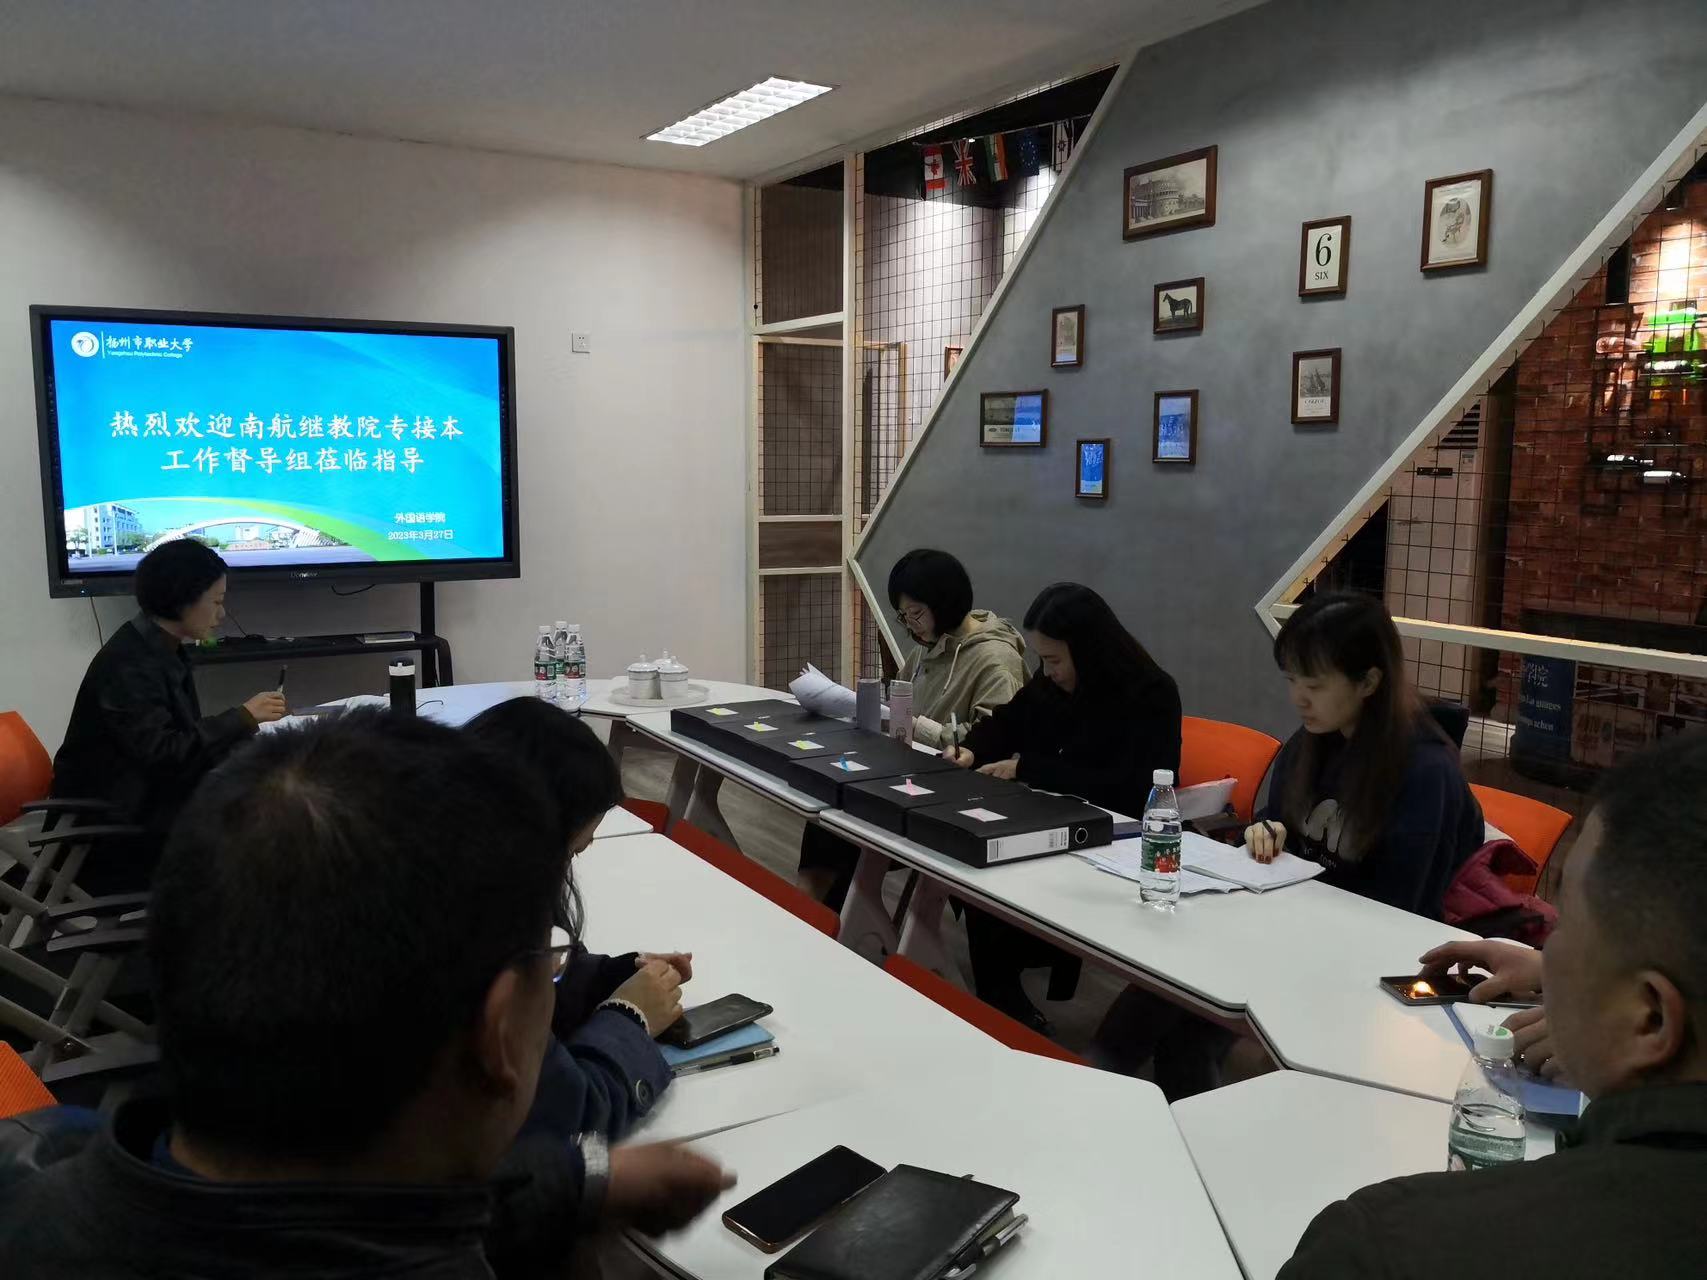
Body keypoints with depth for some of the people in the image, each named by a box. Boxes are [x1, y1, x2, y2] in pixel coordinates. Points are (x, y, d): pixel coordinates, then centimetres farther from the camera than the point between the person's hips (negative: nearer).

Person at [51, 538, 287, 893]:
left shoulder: (163, 651, 7)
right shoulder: (130, 663, -21)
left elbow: (184, 735, 8)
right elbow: (162, 753, -27)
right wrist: (242, 717, -23)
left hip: (145, 797, 8)